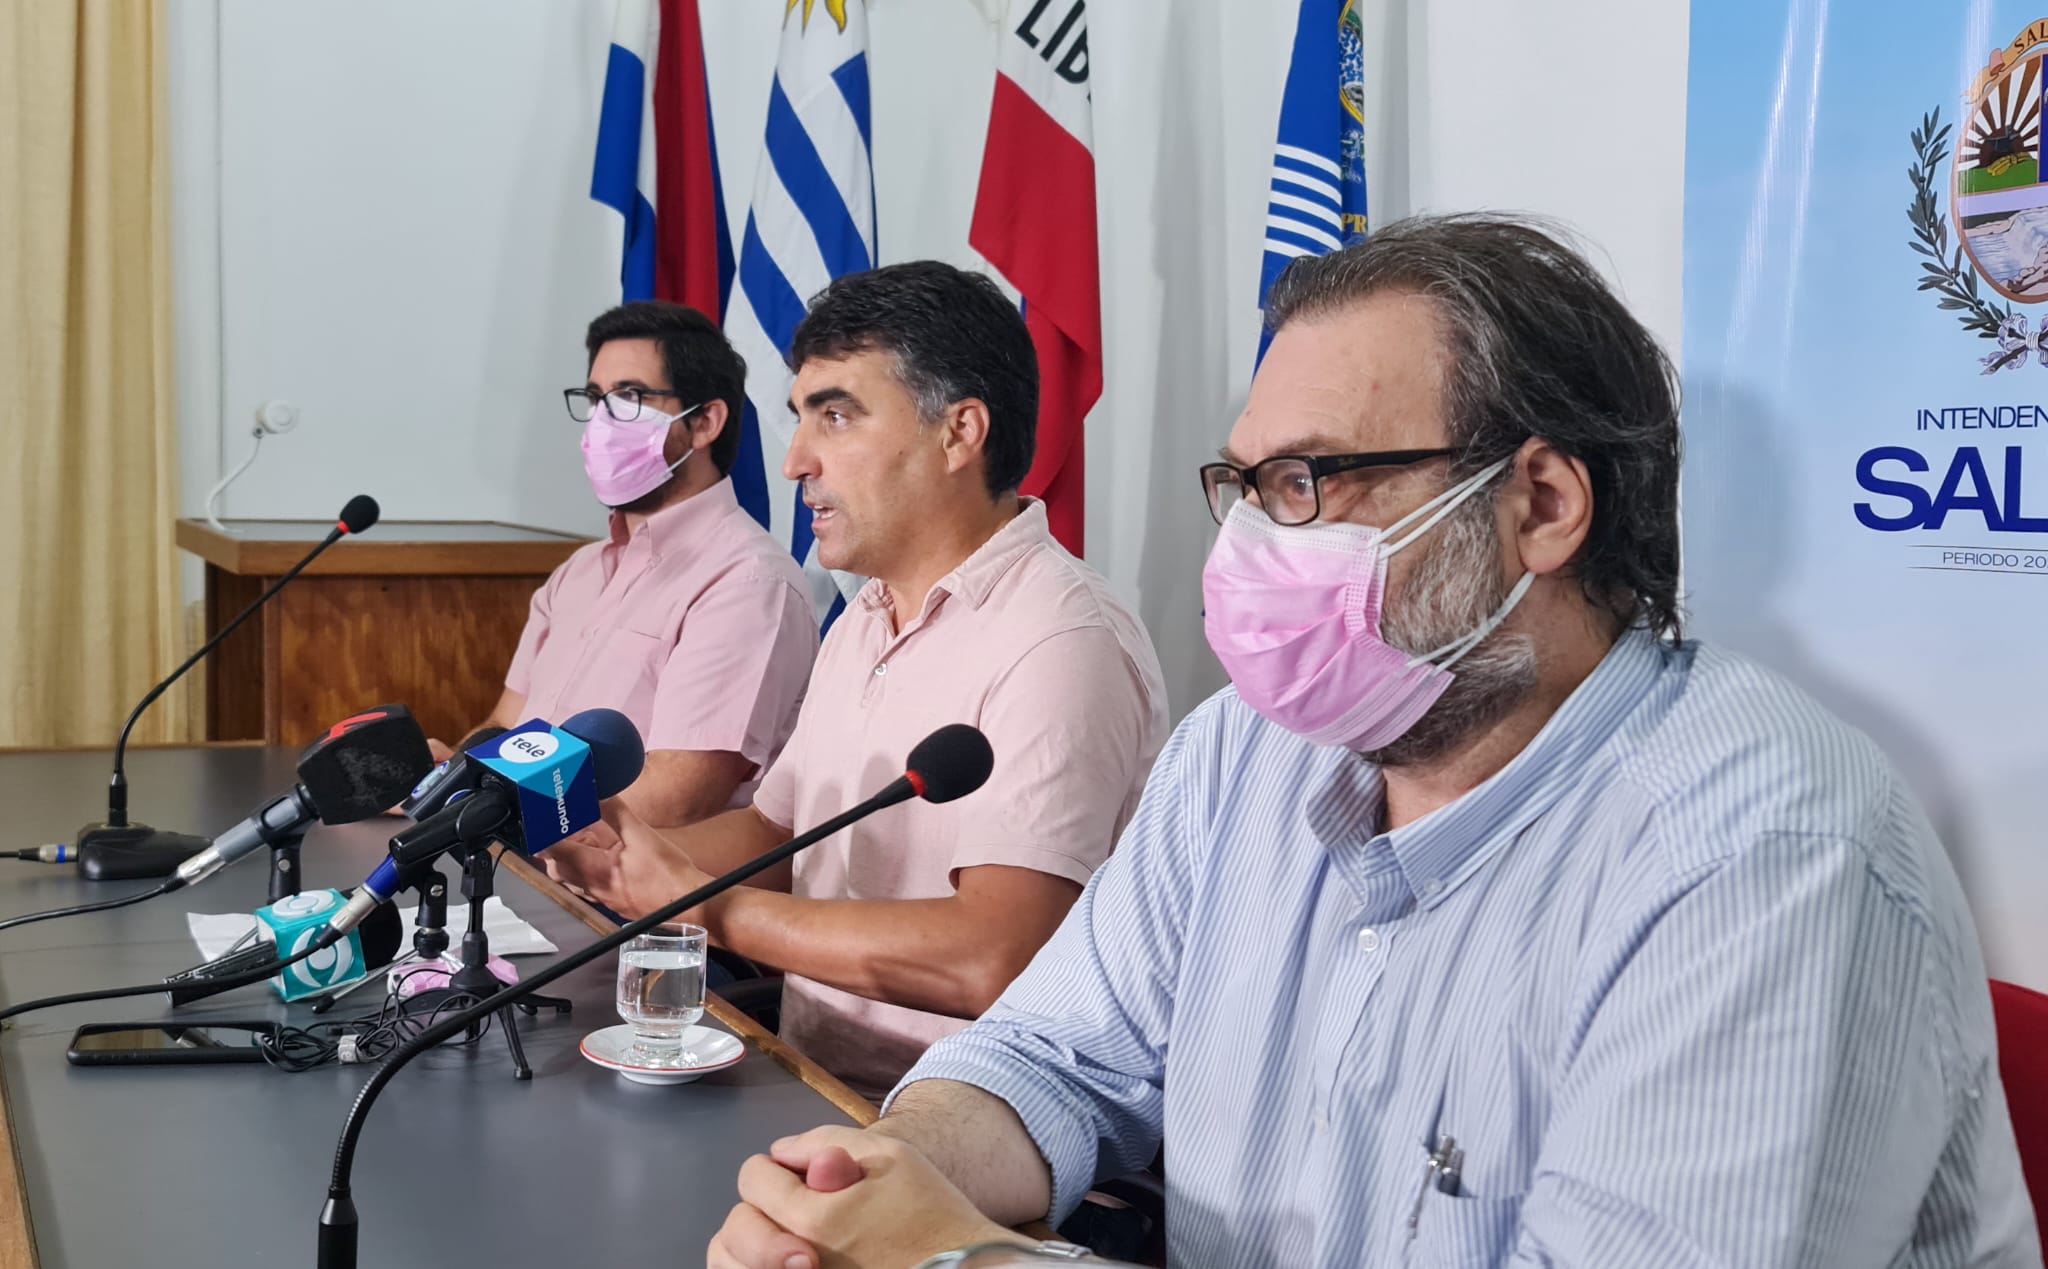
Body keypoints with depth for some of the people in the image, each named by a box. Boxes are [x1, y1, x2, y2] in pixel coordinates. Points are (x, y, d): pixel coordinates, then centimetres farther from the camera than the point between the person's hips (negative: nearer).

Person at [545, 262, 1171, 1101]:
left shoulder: (1059, 645, -17)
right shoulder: (867, 621, 15)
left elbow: (994, 961, -26)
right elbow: (773, 829, 23)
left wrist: (702, 904, -17)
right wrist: (615, 858, 3)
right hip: (806, 1081, 8)